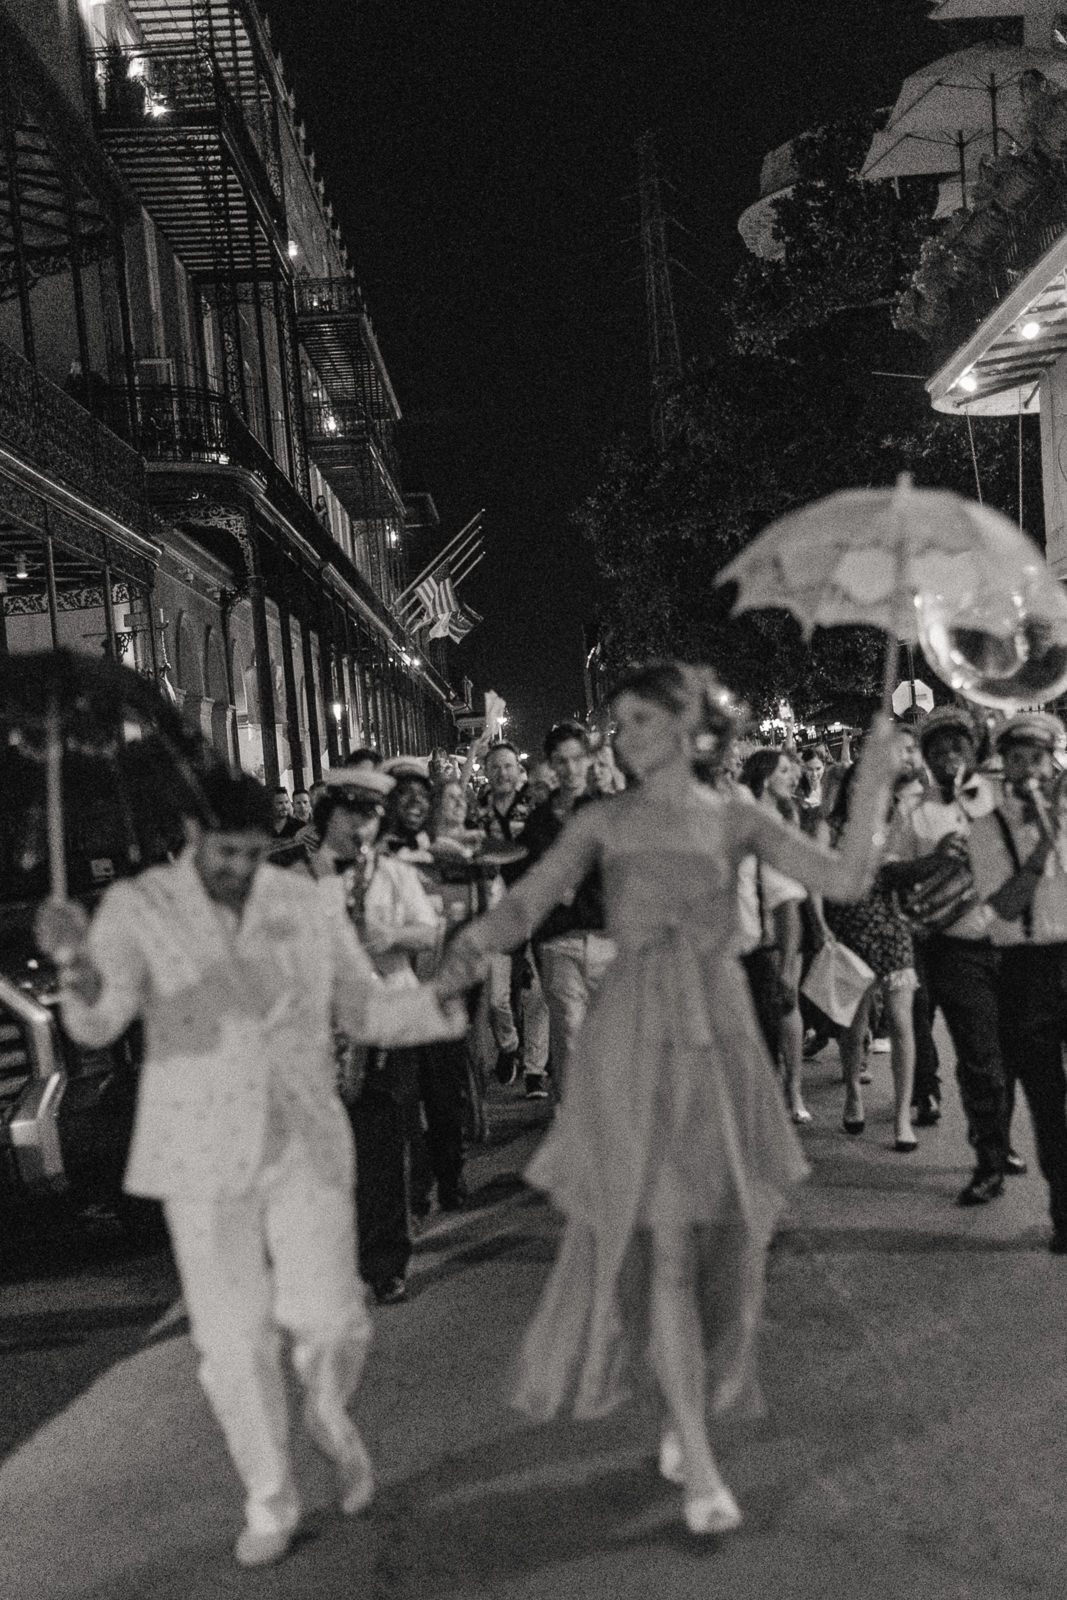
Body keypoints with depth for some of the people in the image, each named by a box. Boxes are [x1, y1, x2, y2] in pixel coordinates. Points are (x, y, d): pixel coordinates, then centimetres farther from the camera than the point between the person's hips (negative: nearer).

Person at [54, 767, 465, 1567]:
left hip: (306, 1144, 1)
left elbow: (365, 1008, 6)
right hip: (202, 1157, -1)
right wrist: (85, 990, -42)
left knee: (331, 1319, -6)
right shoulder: (137, 906, -5)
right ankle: (271, 1504, 28)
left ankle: (331, 1414, 30)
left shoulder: (310, 905, 0)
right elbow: (98, 1025, -17)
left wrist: (438, 1007, -14)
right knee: (234, 1340, 4)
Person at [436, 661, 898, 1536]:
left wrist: (875, 781, -7)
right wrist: (470, 946, -27)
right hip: (634, 1044, -2)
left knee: (723, 1243, 9)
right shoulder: (604, 822, 2)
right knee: (664, 1249, -4)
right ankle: (699, 1464, 7)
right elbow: (525, 903, -8)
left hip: (720, 1040, 2)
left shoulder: (735, 818, 5)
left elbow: (846, 878, -2)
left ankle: (689, 1407, 33)